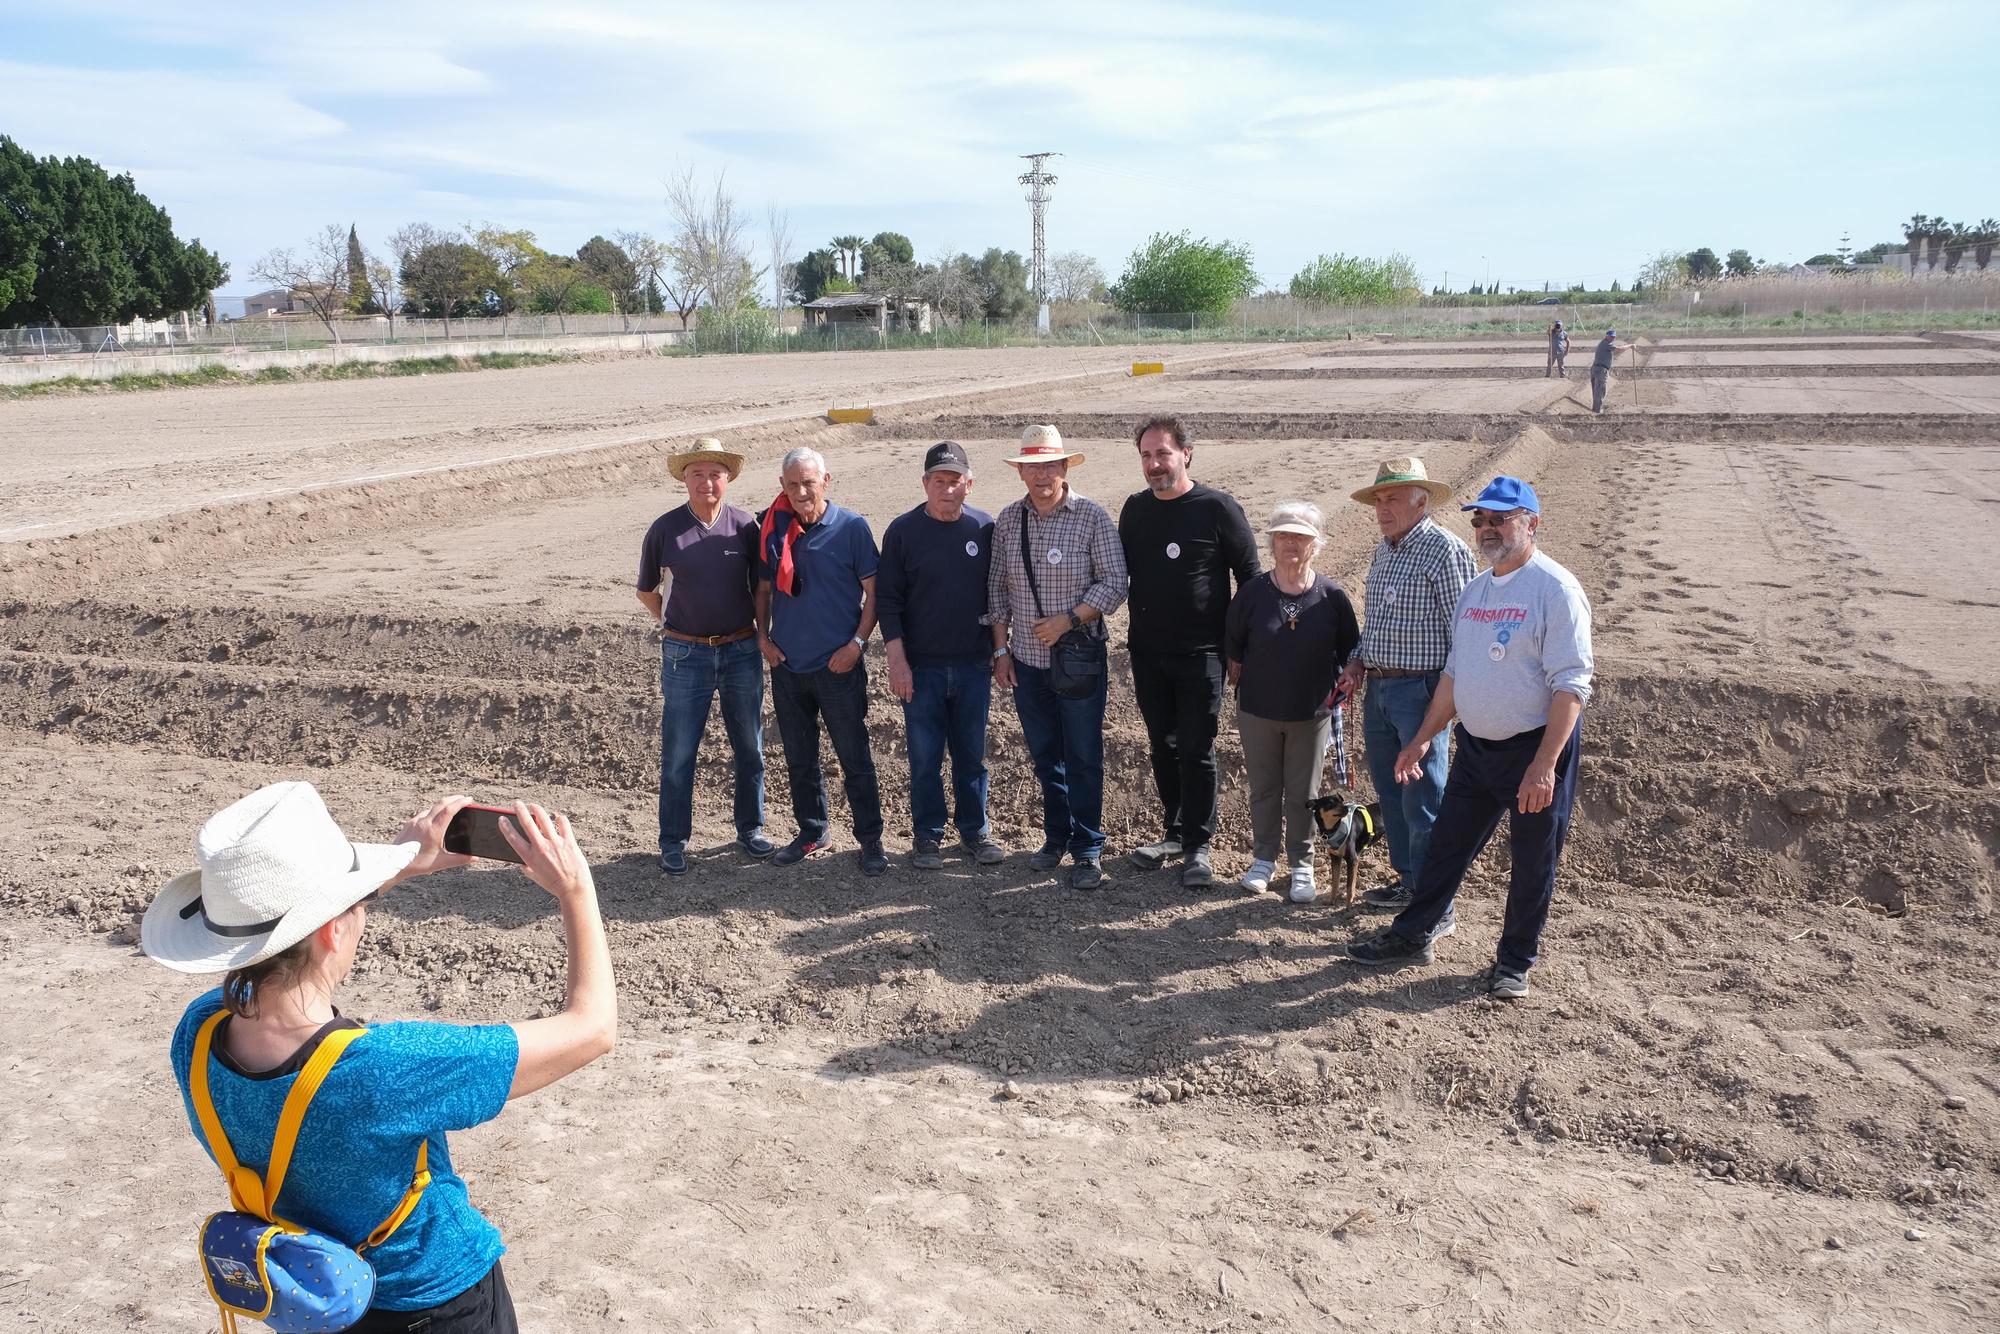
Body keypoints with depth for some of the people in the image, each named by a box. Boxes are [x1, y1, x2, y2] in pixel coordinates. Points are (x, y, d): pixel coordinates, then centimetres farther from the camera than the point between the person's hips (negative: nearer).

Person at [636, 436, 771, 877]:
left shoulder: (745, 525, -1)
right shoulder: (665, 529, -3)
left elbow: (760, 586, 11)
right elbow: (646, 590, 10)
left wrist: (762, 633, 7)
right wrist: (673, 628, 7)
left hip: (742, 651, 2)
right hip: (685, 654, -2)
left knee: (750, 748, 11)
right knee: (678, 753, 1)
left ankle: (750, 829, 27)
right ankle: (673, 842, 13)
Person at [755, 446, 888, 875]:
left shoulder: (851, 527, -6)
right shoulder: (772, 529, 4)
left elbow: (873, 591, -4)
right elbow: (764, 589, 15)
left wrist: (857, 643, -12)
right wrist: (763, 637, 3)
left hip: (839, 665, -4)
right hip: (787, 664, 4)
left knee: (855, 758, 2)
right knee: (799, 759, 14)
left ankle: (871, 840, 14)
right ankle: (812, 834, 29)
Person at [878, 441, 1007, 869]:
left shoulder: (985, 528, 1)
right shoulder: (903, 530, -4)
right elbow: (887, 599, -2)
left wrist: (998, 650, 10)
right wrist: (896, 659, -8)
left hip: (973, 665, 2)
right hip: (921, 667, -1)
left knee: (971, 754, 11)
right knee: (925, 758, 6)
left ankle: (974, 831, 25)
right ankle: (927, 835, 20)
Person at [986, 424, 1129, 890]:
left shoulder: (1091, 516, -7)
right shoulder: (1008, 520, 4)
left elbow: (1115, 582, -8)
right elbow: (997, 587, 9)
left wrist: (1068, 619, -17)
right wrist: (1001, 649, 5)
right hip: (1026, 660, 4)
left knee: (1083, 758, 3)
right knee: (1044, 756, 15)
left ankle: (1087, 850, 14)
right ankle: (1055, 837, 30)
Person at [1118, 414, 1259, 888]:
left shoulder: (1217, 507, -8)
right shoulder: (1135, 508, 7)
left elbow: (1250, 577, -4)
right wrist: (1137, 628, 9)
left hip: (1200, 653, -5)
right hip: (1147, 653, 5)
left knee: (1196, 750, 0)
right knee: (1163, 746, 12)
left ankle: (1198, 845, 11)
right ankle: (1174, 833, 26)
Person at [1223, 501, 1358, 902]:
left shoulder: (1331, 596, -7)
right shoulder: (1252, 592, -6)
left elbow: (1350, 651, 4)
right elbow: (1233, 644, 7)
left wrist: (1336, 688, -1)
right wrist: (1242, 677, 3)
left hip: (1311, 713, -1)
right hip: (1258, 710, 1)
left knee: (1303, 793, 9)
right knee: (1264, 788, 12)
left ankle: (1301, 866, 23)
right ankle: (1264, 858, 28)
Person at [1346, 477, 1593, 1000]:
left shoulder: (1555, 589, -14)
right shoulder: (1474, 591, 10)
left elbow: (1571, 685, -19)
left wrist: (1544, 766, -25)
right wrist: (1423, 739, 16)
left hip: (1537, 746, -7)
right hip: (1476, 743, 7)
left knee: (1532, 861, 8)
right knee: (1447, 845, 14)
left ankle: (1514, 962, 24)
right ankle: (1411, 936, 28)